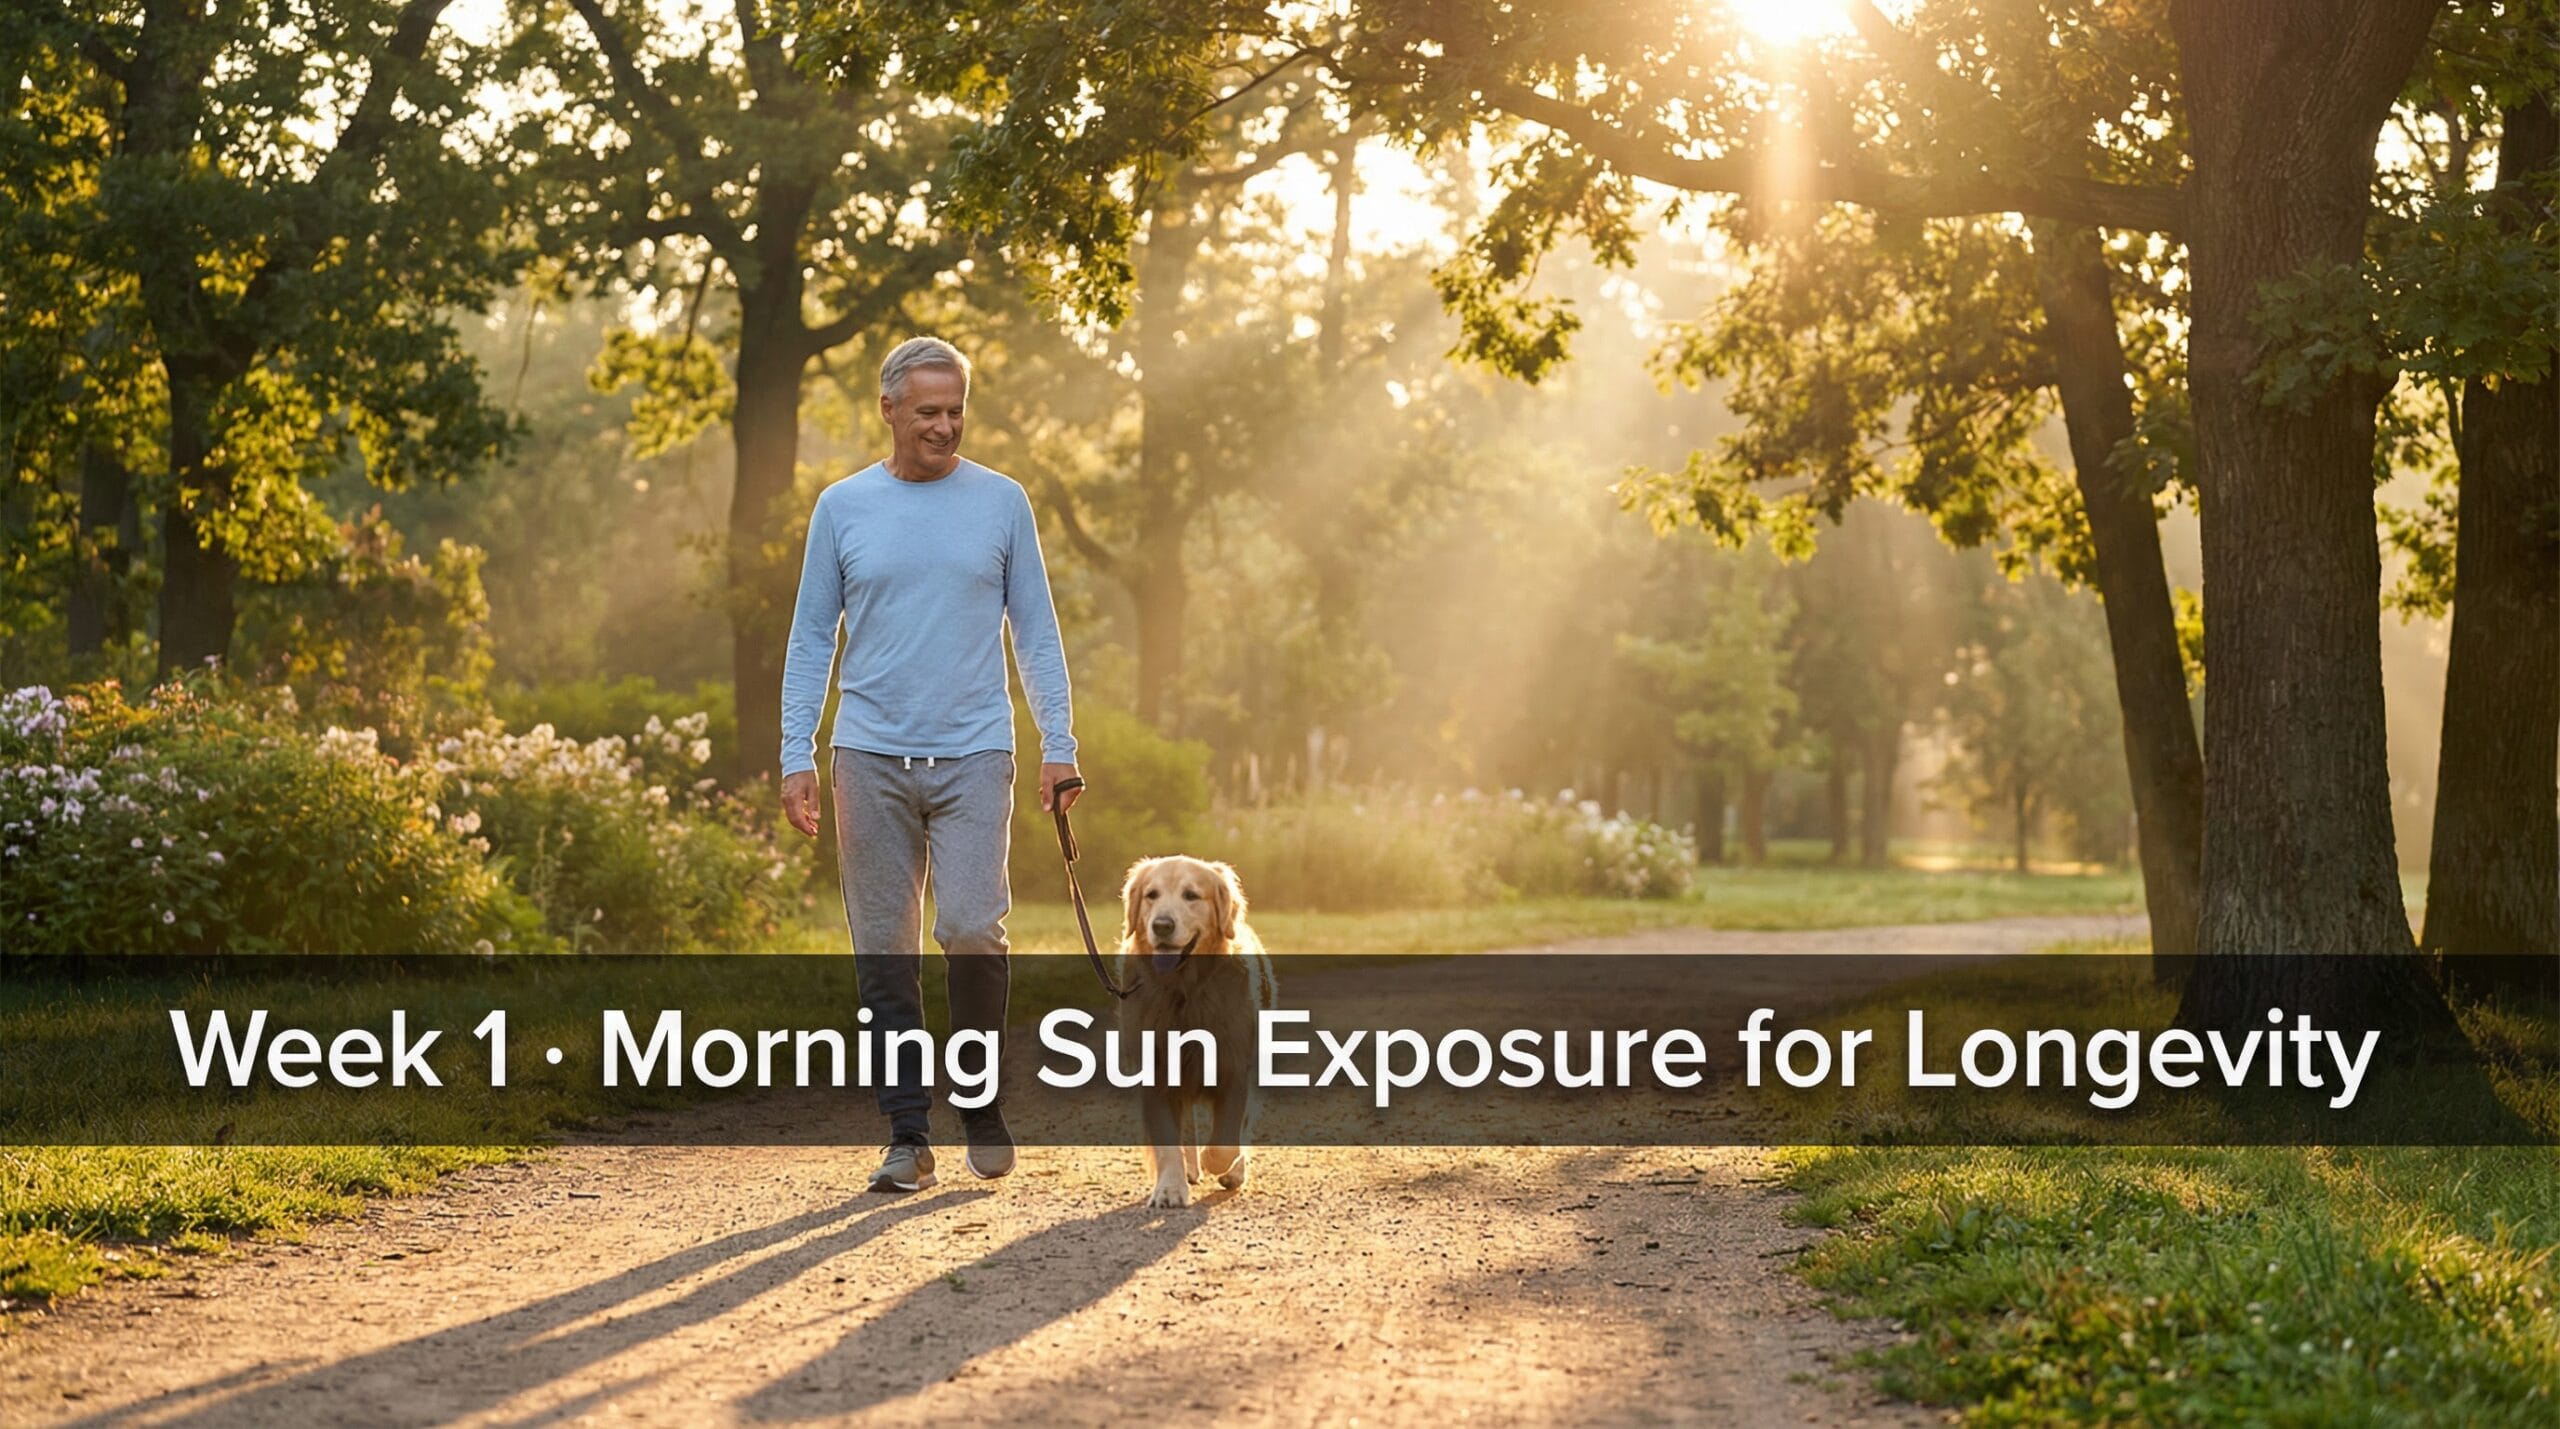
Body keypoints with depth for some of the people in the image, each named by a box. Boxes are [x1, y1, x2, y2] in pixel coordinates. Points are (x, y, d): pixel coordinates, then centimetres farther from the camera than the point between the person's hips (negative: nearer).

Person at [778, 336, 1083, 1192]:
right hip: (872, 758, 1)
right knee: (885, 953, 2)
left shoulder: (1001, 503, 5)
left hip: (974, 757, -1)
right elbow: (812, 639, 7)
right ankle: (908, 1135, 9)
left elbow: (1036, 633, 7)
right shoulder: (844, 508, 6)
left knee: (972, 929, -14)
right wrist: (797, 757, -1)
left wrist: (1060, 745, -2)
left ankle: (982, 1102, 9)